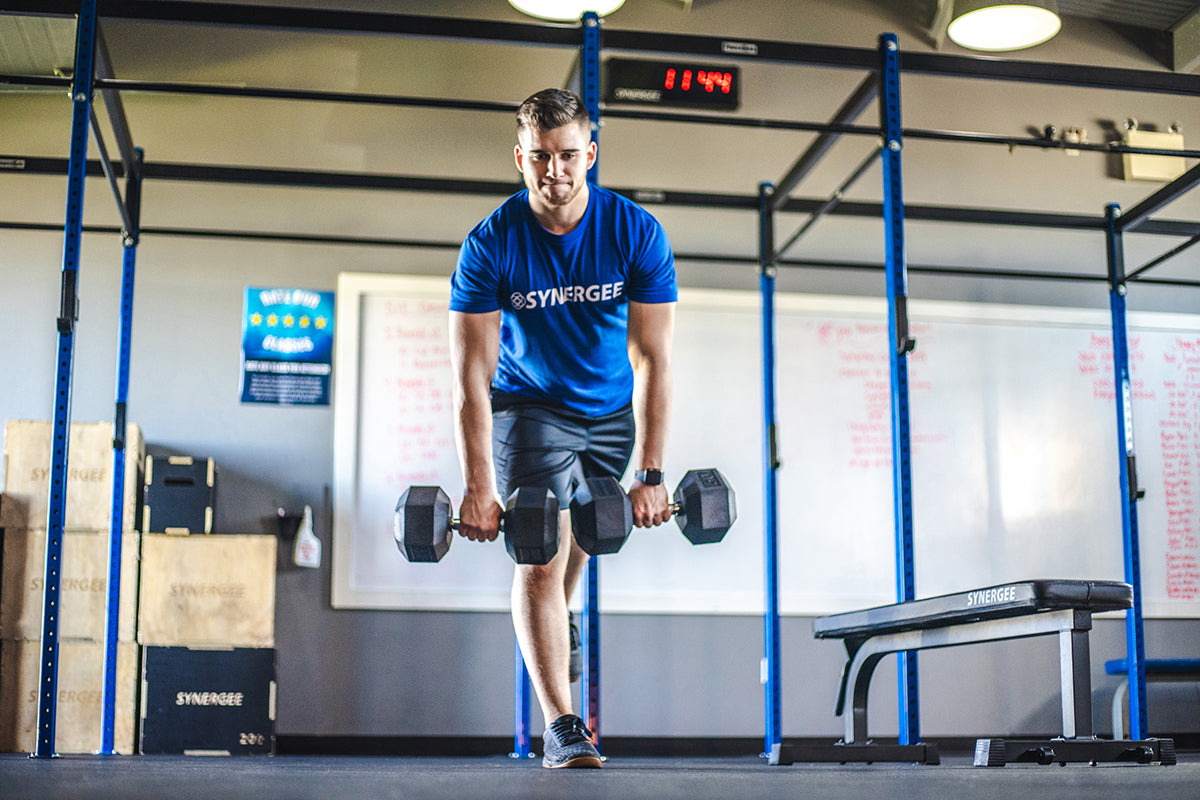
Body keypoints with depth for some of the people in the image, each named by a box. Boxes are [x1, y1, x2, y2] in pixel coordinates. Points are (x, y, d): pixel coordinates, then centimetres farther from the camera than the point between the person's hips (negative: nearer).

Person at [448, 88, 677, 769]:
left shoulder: (636, 233, -20)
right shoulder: (491, 244, -23)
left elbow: (653, 359, -20)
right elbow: (472, 371, -24)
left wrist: (651, 474, -24)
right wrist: (478, 486, -29)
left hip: (611, 411, 3)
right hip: (528, 406, -2)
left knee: (583, 535, 20)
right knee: (541, 555, -15)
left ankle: (558, 619, 53)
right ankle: (562, 726, -13)